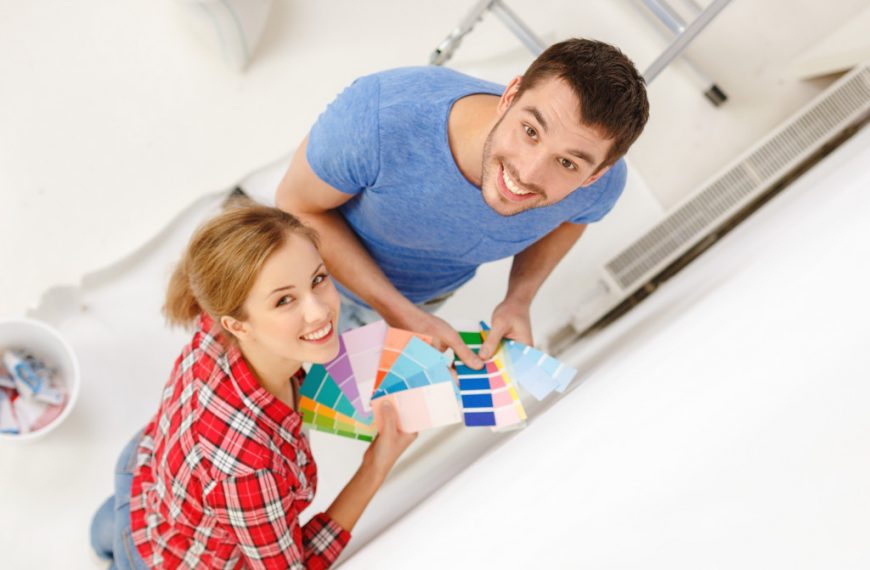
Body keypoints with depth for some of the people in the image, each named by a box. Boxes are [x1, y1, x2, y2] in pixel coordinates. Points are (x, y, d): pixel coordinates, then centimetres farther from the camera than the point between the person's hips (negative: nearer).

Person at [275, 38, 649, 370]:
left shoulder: (601, 182, -34)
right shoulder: (380, 116, -47)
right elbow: (298, 206, -27)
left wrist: (519, 300, -21)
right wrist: (404, 316, -32)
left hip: (438, 287, 2)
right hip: (330, 263, -2)